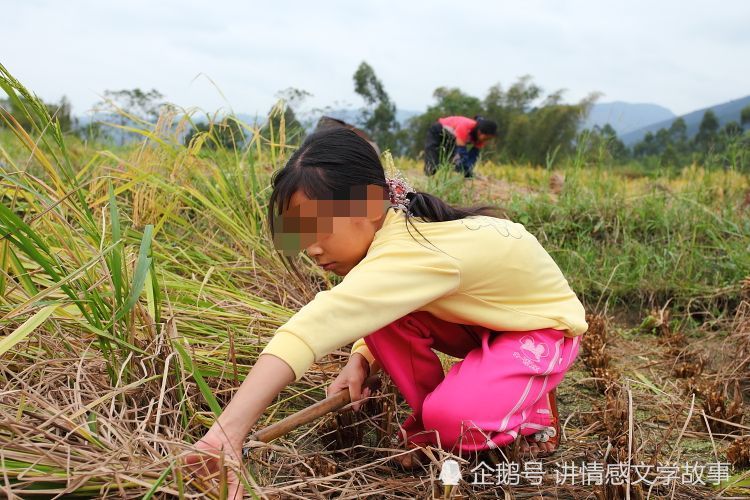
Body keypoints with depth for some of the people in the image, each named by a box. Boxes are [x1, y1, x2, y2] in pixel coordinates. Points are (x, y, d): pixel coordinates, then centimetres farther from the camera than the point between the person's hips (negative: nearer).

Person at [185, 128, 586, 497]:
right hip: (481, 318, 7)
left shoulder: (409, 251, -40)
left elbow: (316, 325, -52)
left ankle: (534, 410, 2)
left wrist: (229, 429, -57)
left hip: (543, 324, -7)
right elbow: (367, 319, -1)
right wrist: (360, 362, -22)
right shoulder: (391, 227, -13)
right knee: (383, 312, -18)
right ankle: (428, 419, 4)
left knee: (452, 417, -31)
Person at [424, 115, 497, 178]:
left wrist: (468, 173, -26)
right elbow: (462, 153, -41)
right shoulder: (464, 128, -42)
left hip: (452, 137, 7)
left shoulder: (481, 135, -20)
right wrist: (467, 172, -40)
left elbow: (474, 155, -15)